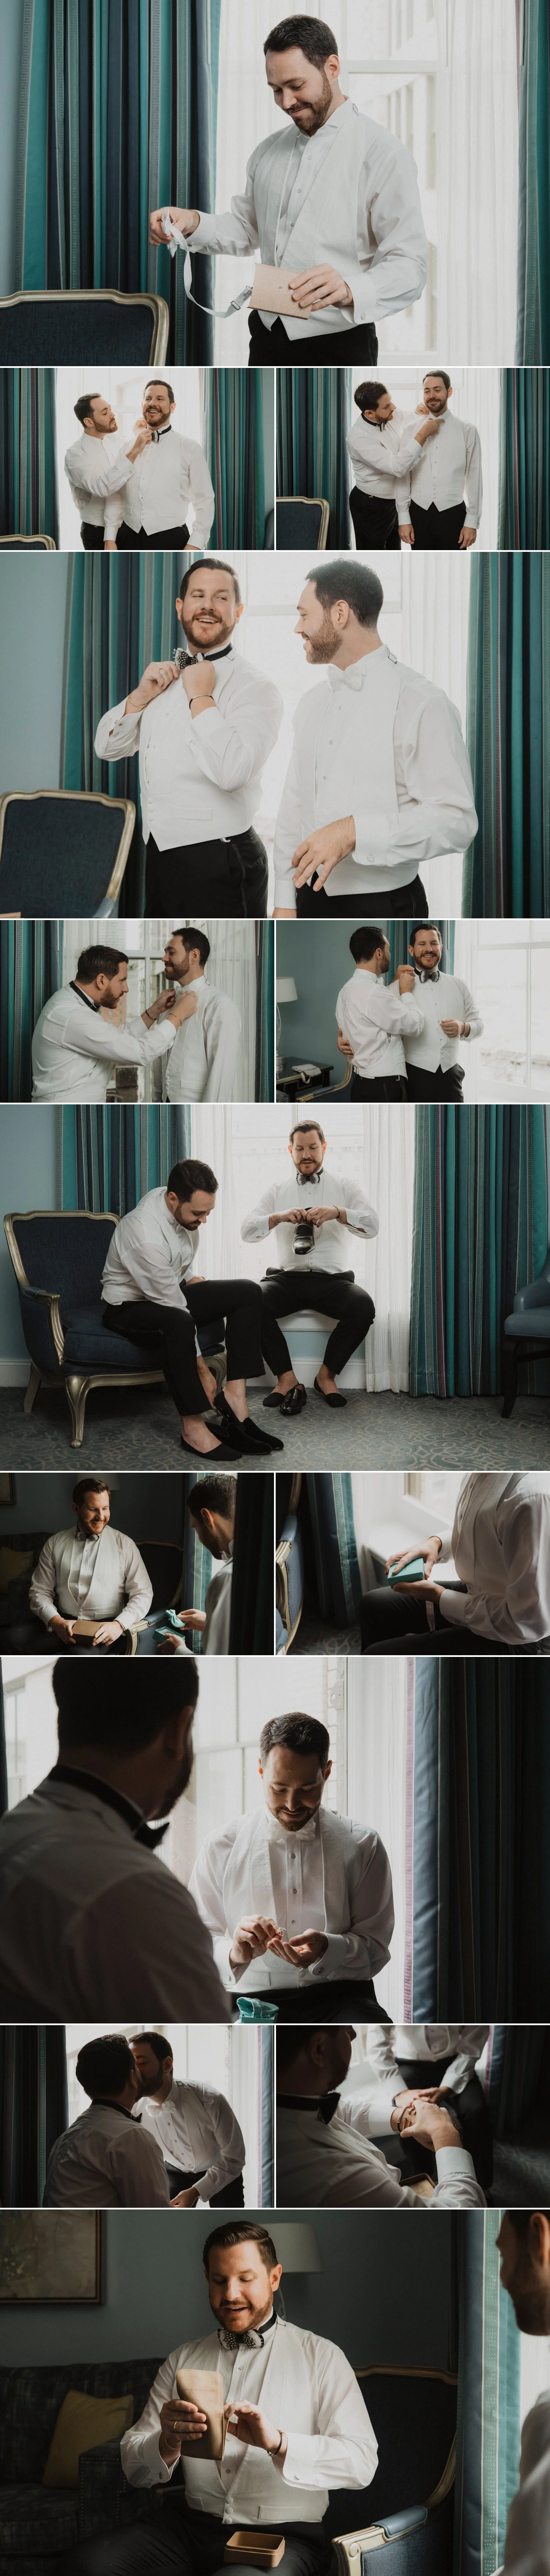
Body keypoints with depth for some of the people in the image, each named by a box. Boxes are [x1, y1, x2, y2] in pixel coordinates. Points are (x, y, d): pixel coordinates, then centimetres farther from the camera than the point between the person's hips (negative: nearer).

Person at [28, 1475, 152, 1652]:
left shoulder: (125, 1545, 7)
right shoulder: (55, 1544, 12)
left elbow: (143, 1594, 4)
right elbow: (40, 1592, 10)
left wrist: (119, 1625, -15)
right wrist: (56, 1621, -12)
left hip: (106, 1630, -2)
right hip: (64, 1626, 2)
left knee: (80, 1655, -40)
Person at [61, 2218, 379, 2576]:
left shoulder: (321, 2356, 6)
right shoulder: (182, 2360, 17)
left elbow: (362, 2462, -7)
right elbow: (134, 2469, 10)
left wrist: (278, 2443, -24)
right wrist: (167, 2443, -15)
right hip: (192, 2525, 5)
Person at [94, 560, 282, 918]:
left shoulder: (255, 687, -11)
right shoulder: (166, 675, 13)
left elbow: (231, 772, -27)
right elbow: (107, 748, 15)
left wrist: (201, 697, -18)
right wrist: (142, 696, -1)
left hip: (218, 865, -7)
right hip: (156, 858, 7)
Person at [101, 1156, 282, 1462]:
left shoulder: (182, 1206, -10)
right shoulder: (146, 1235, -36)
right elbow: (175, 1310, -29)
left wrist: (189, 1279, 2)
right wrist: (202, 1369, -23)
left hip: (170, 1289, 9)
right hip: (129, 1306, -9)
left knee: (249, 1293, -7)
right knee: (178, 1323, -42)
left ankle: (234, 1398, -14)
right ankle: (194, 1428, -32)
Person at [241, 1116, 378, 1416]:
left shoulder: (345, 1187, 12)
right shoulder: (277, 1190, 15)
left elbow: (372, 1226, -2)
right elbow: (247, 1232, 5)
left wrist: (337, 1213, -20)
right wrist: (278, 1218, -15)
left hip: (332, 1279, -1)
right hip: (288, 1276, 1)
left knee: (363, 1307, -33)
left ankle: (327, 1374, -13)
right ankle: (287, 1377, -20)